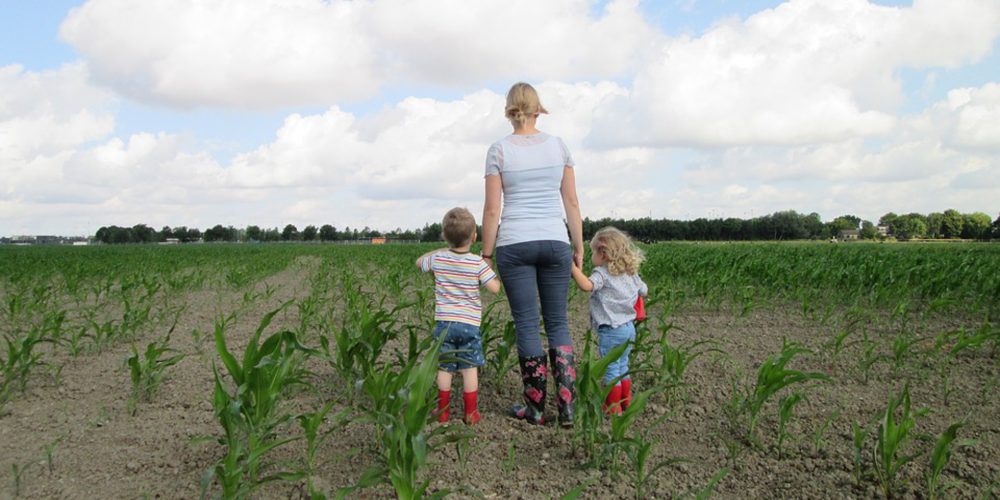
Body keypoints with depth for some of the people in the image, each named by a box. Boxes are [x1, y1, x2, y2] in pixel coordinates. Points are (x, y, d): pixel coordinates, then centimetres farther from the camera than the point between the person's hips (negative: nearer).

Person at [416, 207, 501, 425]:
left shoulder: (437, 258, 0)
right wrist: (494, 273, 8)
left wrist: (439, 250, 25)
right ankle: (471, 412, 8)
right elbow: (494, 288, -11)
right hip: (469, 323, -2)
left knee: (444, 368, 8)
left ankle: (443, 410, 15)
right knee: (469, 368, 4)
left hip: (444, 322, 2)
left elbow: (419, 262, 20)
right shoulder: (477, 263, -9)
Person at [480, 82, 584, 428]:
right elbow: (572, 203, 4)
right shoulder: (558, 146, 4)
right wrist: (579, 247, 12)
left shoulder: (499, 150, -3)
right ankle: (566, 405, 6)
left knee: (527, 324, 5)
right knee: (557, 322, 11)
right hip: (555, 241, 2)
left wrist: (486, 255, 2)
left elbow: (492, 210, -5)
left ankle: (535, 408, 12)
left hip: (514, 244, -2)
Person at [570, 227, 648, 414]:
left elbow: (586, 285, -34)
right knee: (622, 366, 21)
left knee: (611, 369, 2)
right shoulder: (631, 274, 8)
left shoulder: (602, 274, -16)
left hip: (611, 330, -8)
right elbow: (644, 291, 21)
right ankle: (626, 400, 30)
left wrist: (573, 268, -33)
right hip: (629, 327, 8)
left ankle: (613, 406, 8)